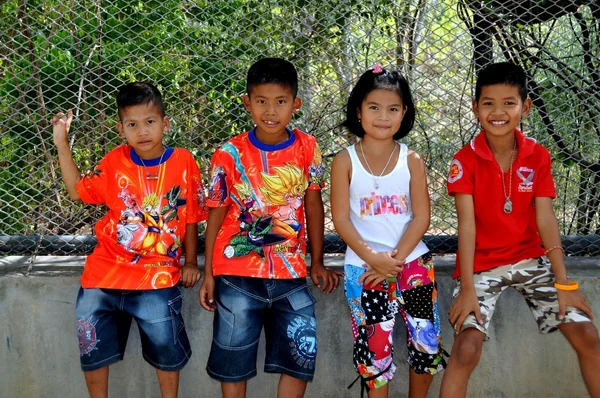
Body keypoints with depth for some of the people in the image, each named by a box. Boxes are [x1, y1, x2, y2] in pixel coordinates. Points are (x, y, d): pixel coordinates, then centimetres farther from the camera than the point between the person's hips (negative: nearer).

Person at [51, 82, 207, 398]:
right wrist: (61, 142, 8)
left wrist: (190, 262, 3)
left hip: (157, 273, -3)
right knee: (92, 347, 7)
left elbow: (190, 217, 2)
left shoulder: (182, 162, -5)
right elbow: (78, 191, 12)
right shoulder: (115, 162, 2)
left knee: (166, 347, -4)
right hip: (107, 268, 3)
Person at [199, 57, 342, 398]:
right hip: (237, 274, -1)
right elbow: (217, 215, -1)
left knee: (300, 359, 4)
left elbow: (313, 206, 7)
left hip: (291, 274, 1)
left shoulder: (308, 149, -2)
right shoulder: (230, 154, -7)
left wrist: (317, 263, 9)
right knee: (233, 362, 10)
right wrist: (208, 274, 0)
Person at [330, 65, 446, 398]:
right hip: (364, 266, -1)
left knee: (427, 343, 6)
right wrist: (373, 258, -17)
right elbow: (341, 219, -7)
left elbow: (421, 217, -3)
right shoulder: (345, 161, -4)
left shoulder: (412, 161, 0)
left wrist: (396, 258, -14)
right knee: (374, 347, 2)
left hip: (412, 262, 2)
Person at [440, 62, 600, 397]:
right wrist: (467, 289, -22)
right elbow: (467, 223, -17)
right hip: (482, 263, -3)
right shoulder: (465, 160, -12)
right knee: (468, 347, -22)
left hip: (531, 259, 3)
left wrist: (564, 283, -11)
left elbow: (546, 218, -5)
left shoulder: (538, 156, -3)